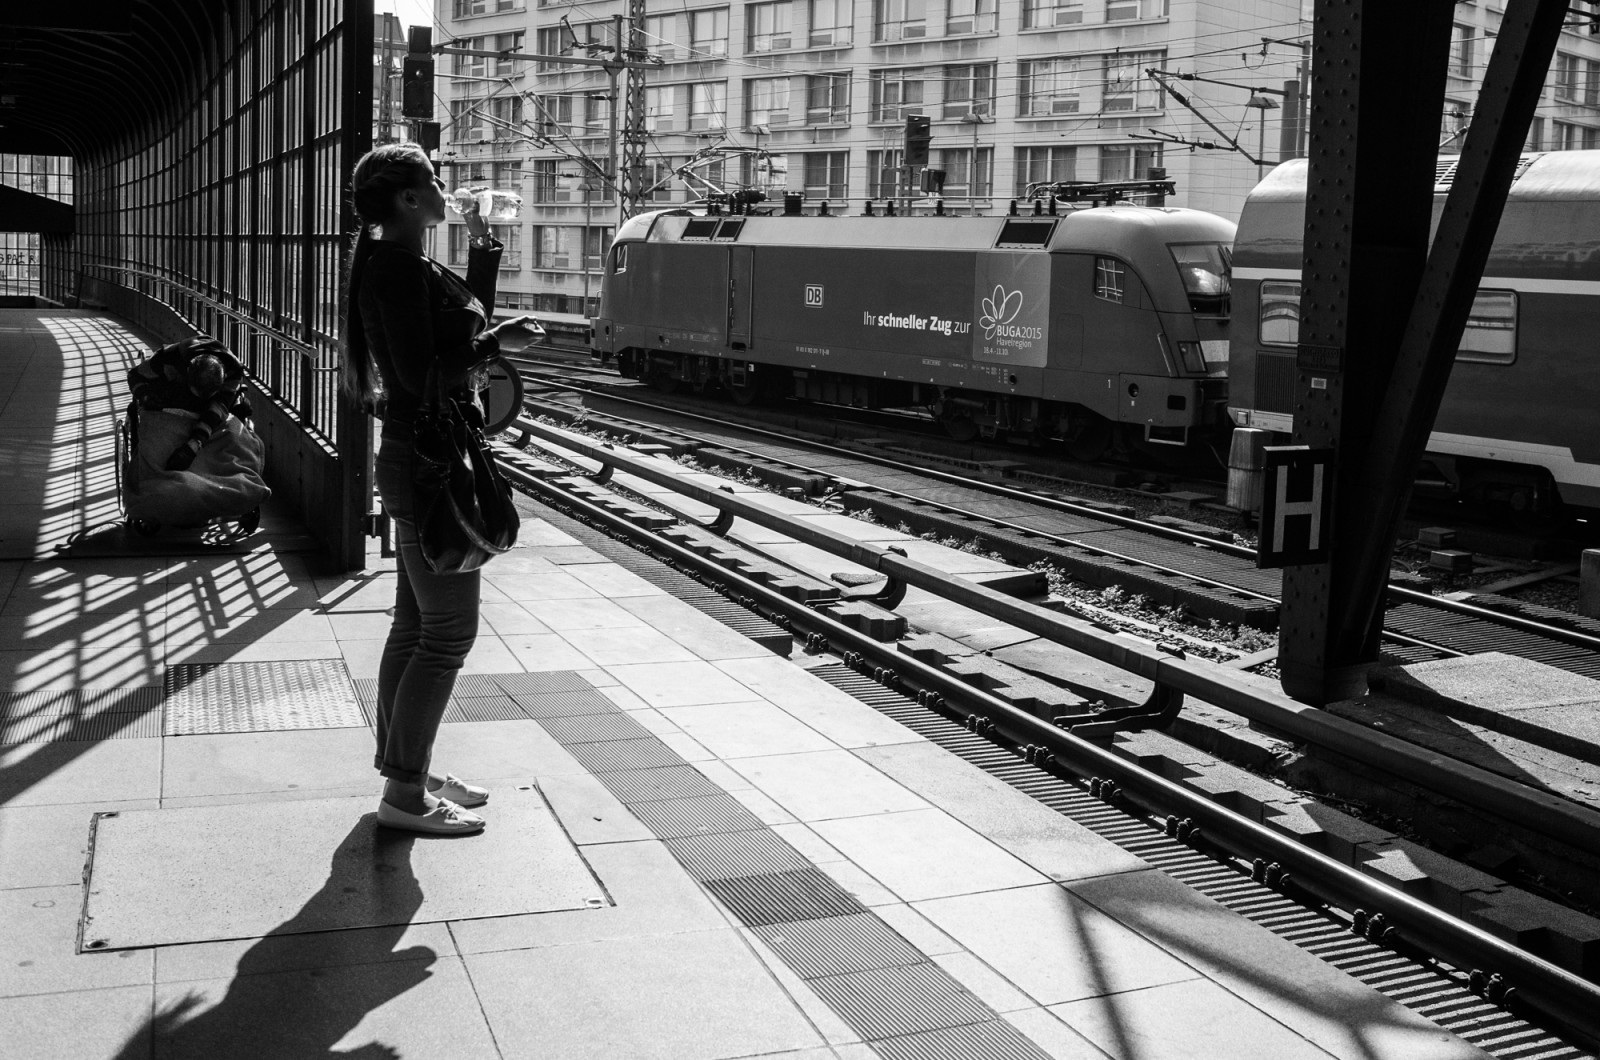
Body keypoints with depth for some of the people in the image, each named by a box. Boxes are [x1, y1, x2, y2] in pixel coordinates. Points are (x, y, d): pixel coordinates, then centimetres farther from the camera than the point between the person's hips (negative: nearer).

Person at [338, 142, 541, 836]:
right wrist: (495, 344, -12)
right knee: (448, 630, -5)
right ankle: (404, 793, 2)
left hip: (420, 461, 10)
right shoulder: (397, 268, -17)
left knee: (416, 624, 15)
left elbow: (469, 321, 24)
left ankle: (407, 769, 25)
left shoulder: (409, 264, 13)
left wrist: (482, 250, 18)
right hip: (426, 464, -10)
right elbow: (422, 376, -23)